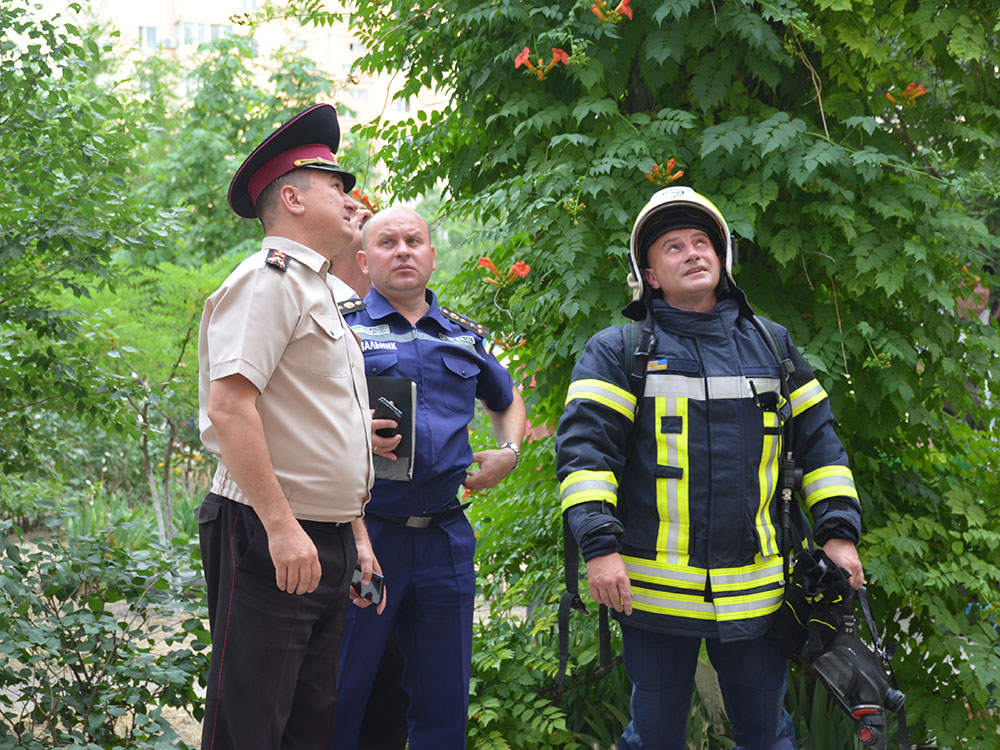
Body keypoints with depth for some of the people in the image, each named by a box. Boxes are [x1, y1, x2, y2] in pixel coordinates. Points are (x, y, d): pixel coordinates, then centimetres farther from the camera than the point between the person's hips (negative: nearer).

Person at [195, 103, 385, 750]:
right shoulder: (269, 278, -10)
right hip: (271, 541, -10)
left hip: (326, 545, 10)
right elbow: (228, 406, -21)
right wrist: (282, 526, -24)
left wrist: (357, 535, 21)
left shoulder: (318, 294, 21)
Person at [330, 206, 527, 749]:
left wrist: (508, 452, 14)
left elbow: (507, 402, 32)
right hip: (364, 534, -4)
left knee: (443, 704, 10)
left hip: (445, 538, 4)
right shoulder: (342, 329, 2)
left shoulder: (465, 337, 15)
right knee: (338, 699, 0)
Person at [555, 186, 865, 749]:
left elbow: (818, 439, 15)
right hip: (654, 590, -3)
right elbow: (584, 447, -8)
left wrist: (840, 532, 6)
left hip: (754, 590, 3)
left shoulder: (771, 345, 12)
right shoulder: (619, 351, 0)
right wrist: (600, 547, -18)